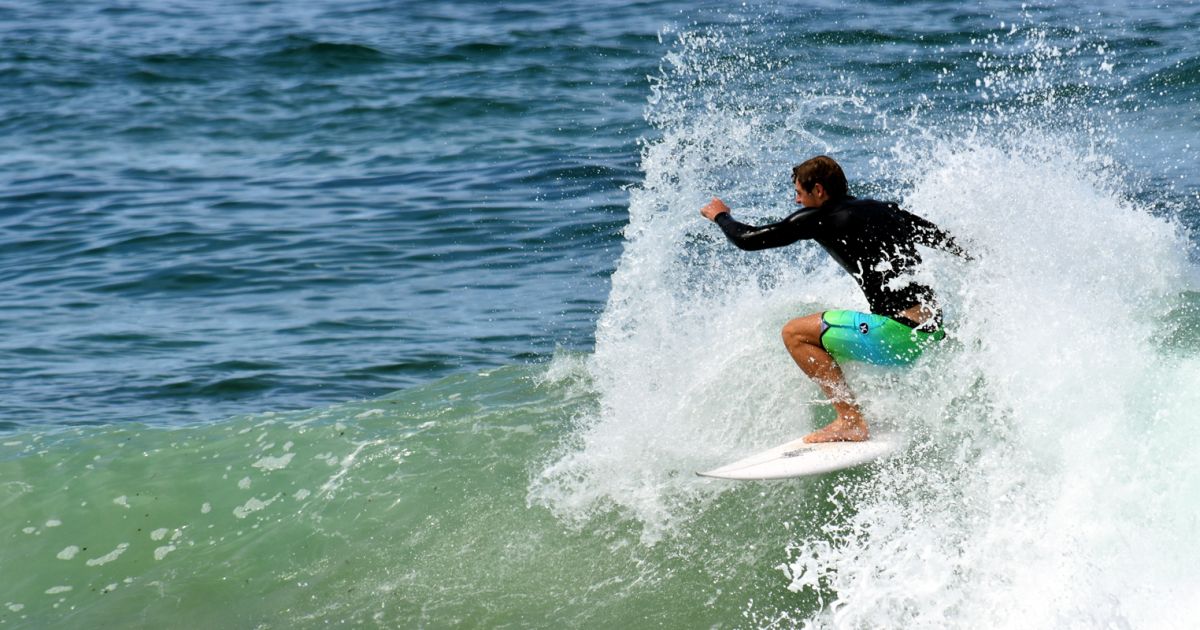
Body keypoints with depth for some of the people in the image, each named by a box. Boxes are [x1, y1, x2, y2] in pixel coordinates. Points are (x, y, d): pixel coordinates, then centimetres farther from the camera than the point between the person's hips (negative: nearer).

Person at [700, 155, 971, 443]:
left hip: (901, 332, -9)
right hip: (935, 329, 9)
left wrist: (721, 216, 24)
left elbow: (748, 240, 4)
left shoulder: (819, 217, -1)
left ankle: (851, 421, -7)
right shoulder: (885, 210, 18)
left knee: (795, 333, 0)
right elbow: (944, 239, 24)